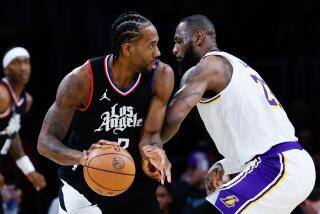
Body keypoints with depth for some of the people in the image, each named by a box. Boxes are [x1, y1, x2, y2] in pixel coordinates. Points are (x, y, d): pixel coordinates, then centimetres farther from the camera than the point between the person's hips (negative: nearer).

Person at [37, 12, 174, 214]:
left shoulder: (161, 76, -12)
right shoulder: (82, 80, -21)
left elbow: (150, 133, -12)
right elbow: (46, 141, -22)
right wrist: (82, 157, -43)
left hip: (134, 186, 3)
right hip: (84, 185, -3)